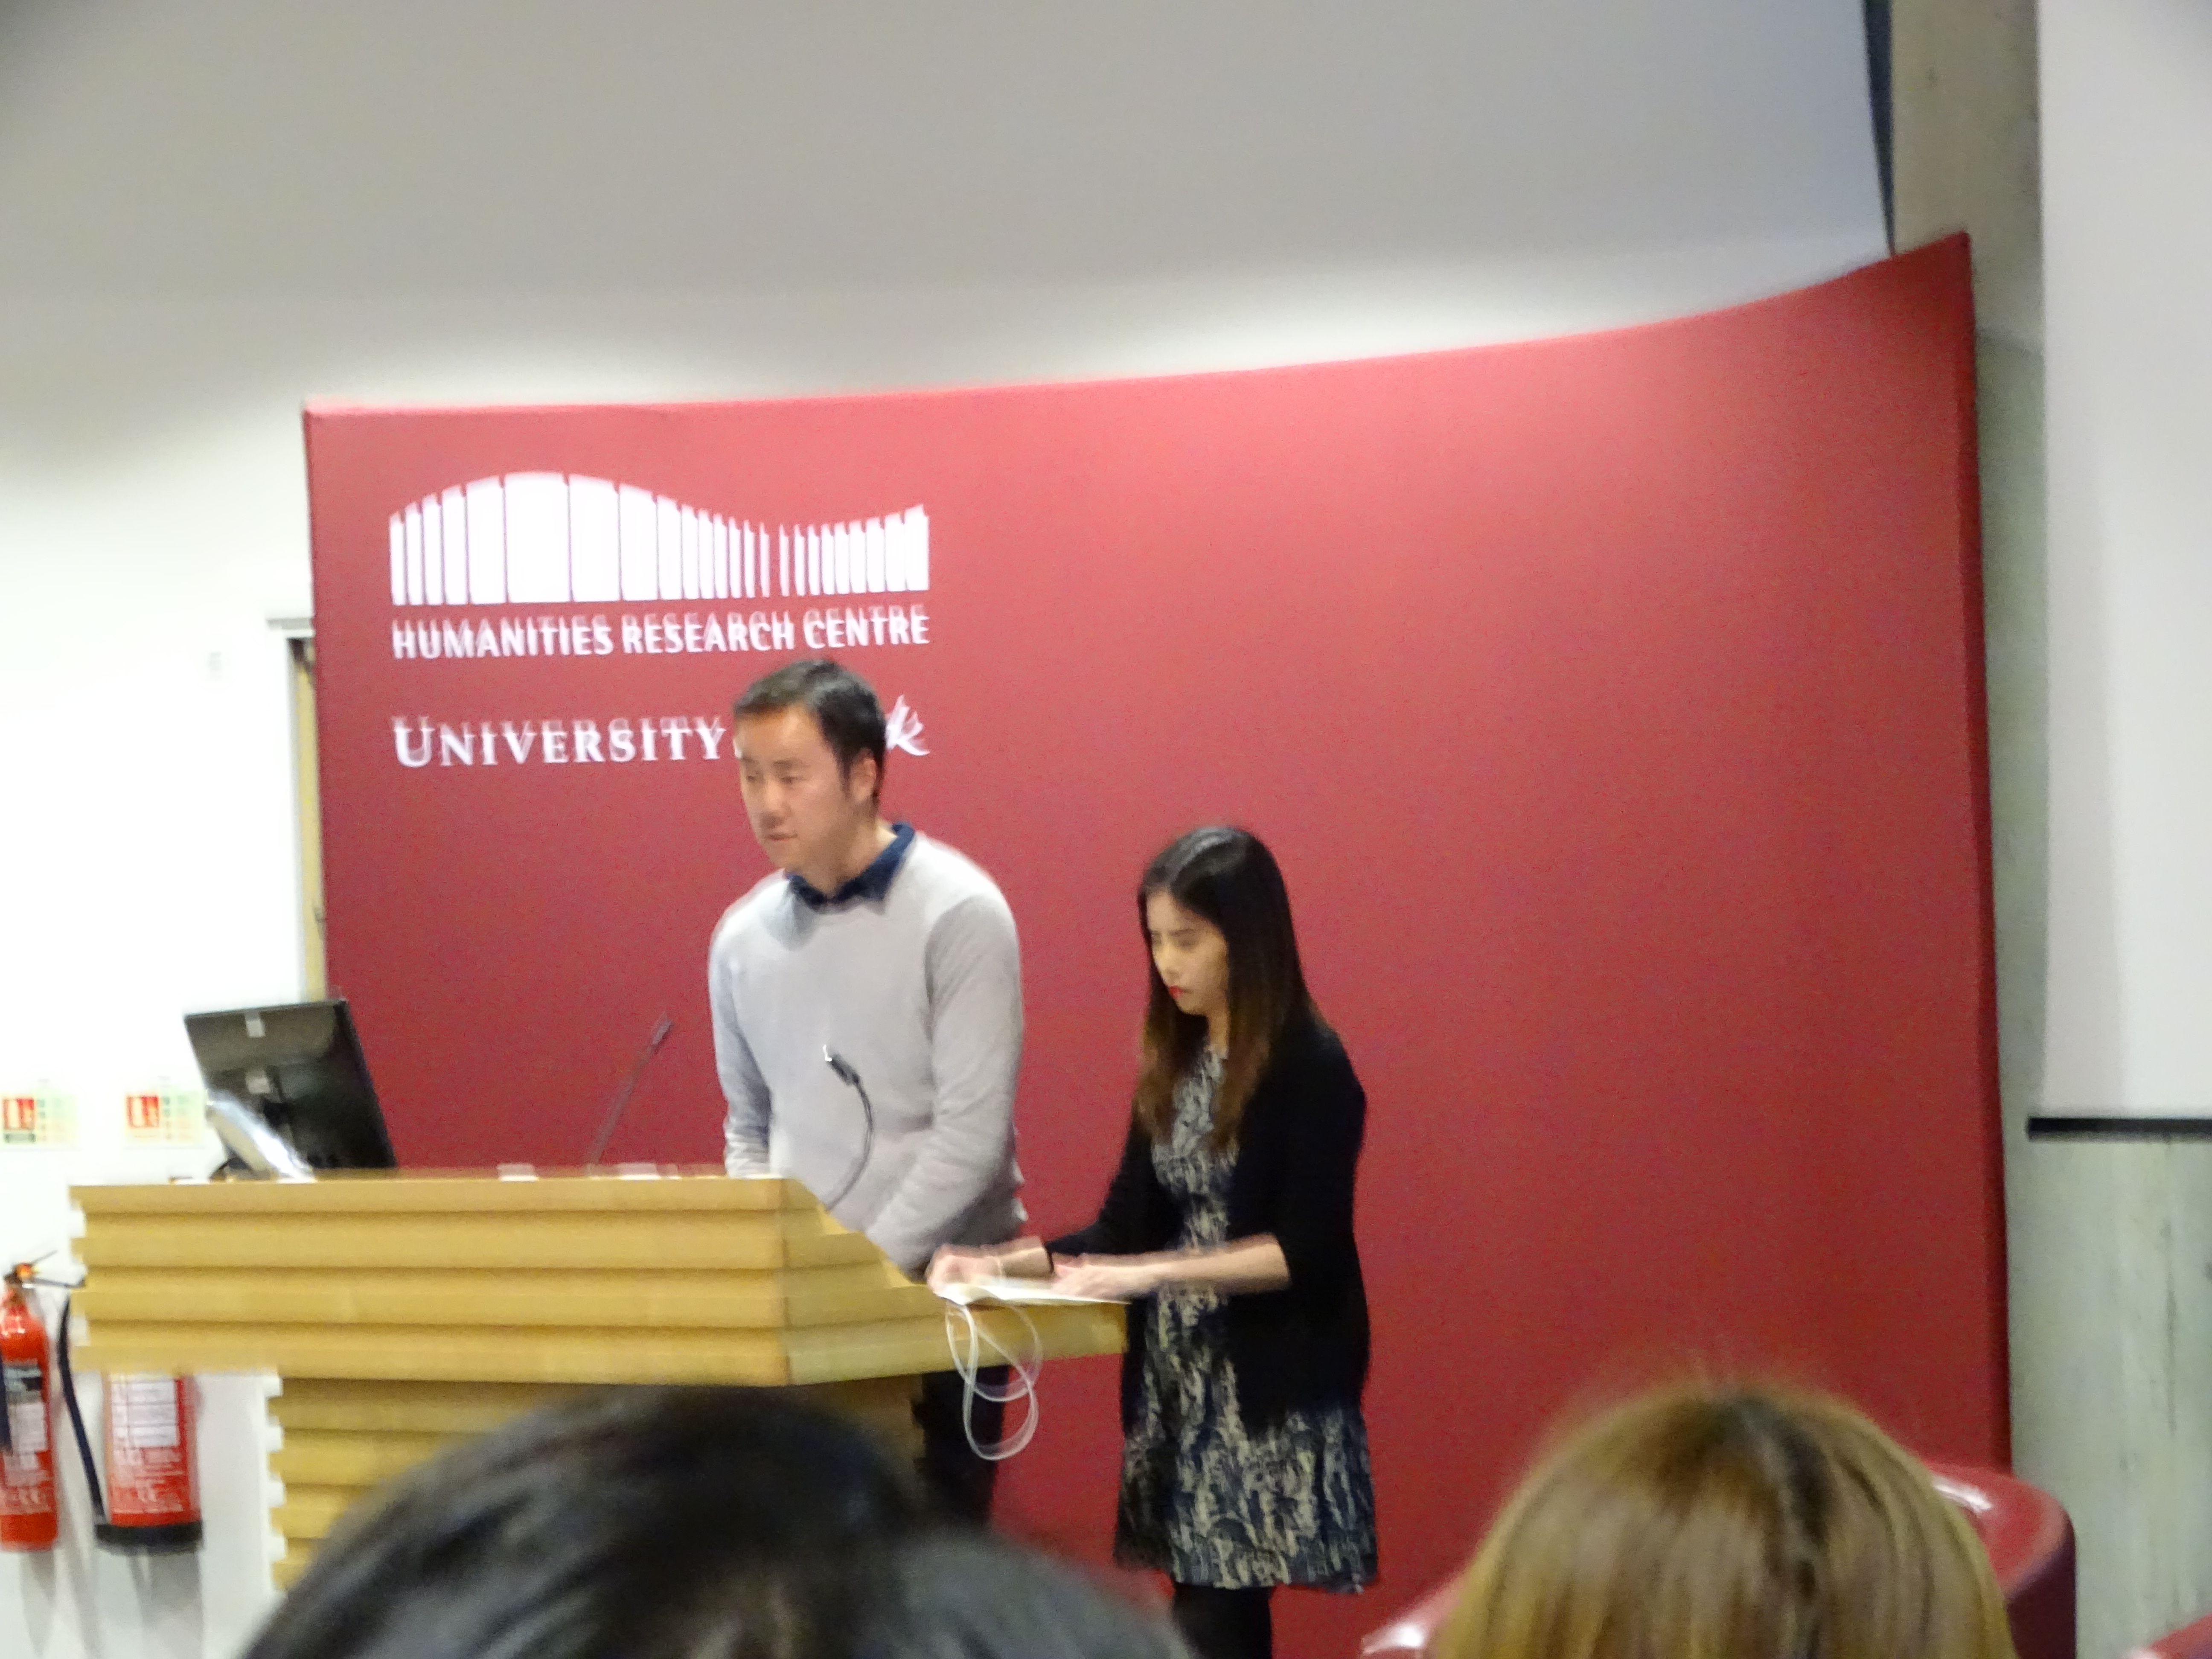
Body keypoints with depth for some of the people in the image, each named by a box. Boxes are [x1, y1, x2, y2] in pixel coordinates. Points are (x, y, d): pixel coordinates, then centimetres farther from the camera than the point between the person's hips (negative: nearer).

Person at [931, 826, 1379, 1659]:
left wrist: (1154, 1274, -21)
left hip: (1271, 1386, -6)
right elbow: (1128, 1227, 11)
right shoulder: (1173, 1064, 11)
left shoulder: (1309, 1067, -9)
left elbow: (1307, 1249, -15)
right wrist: (1003, 1263, -2)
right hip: (1179, 1376, 6)